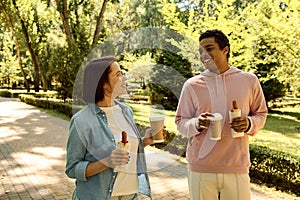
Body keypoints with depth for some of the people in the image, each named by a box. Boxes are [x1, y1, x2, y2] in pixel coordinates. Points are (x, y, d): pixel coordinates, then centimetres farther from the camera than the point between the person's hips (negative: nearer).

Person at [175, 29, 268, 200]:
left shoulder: (249, 80, 4)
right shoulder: (192, 85, 2)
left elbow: (260, 114, 12)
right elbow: (180, 122, 4)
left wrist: (249, 124, -10)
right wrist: (196, 124, -17)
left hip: (237, 168, 1)